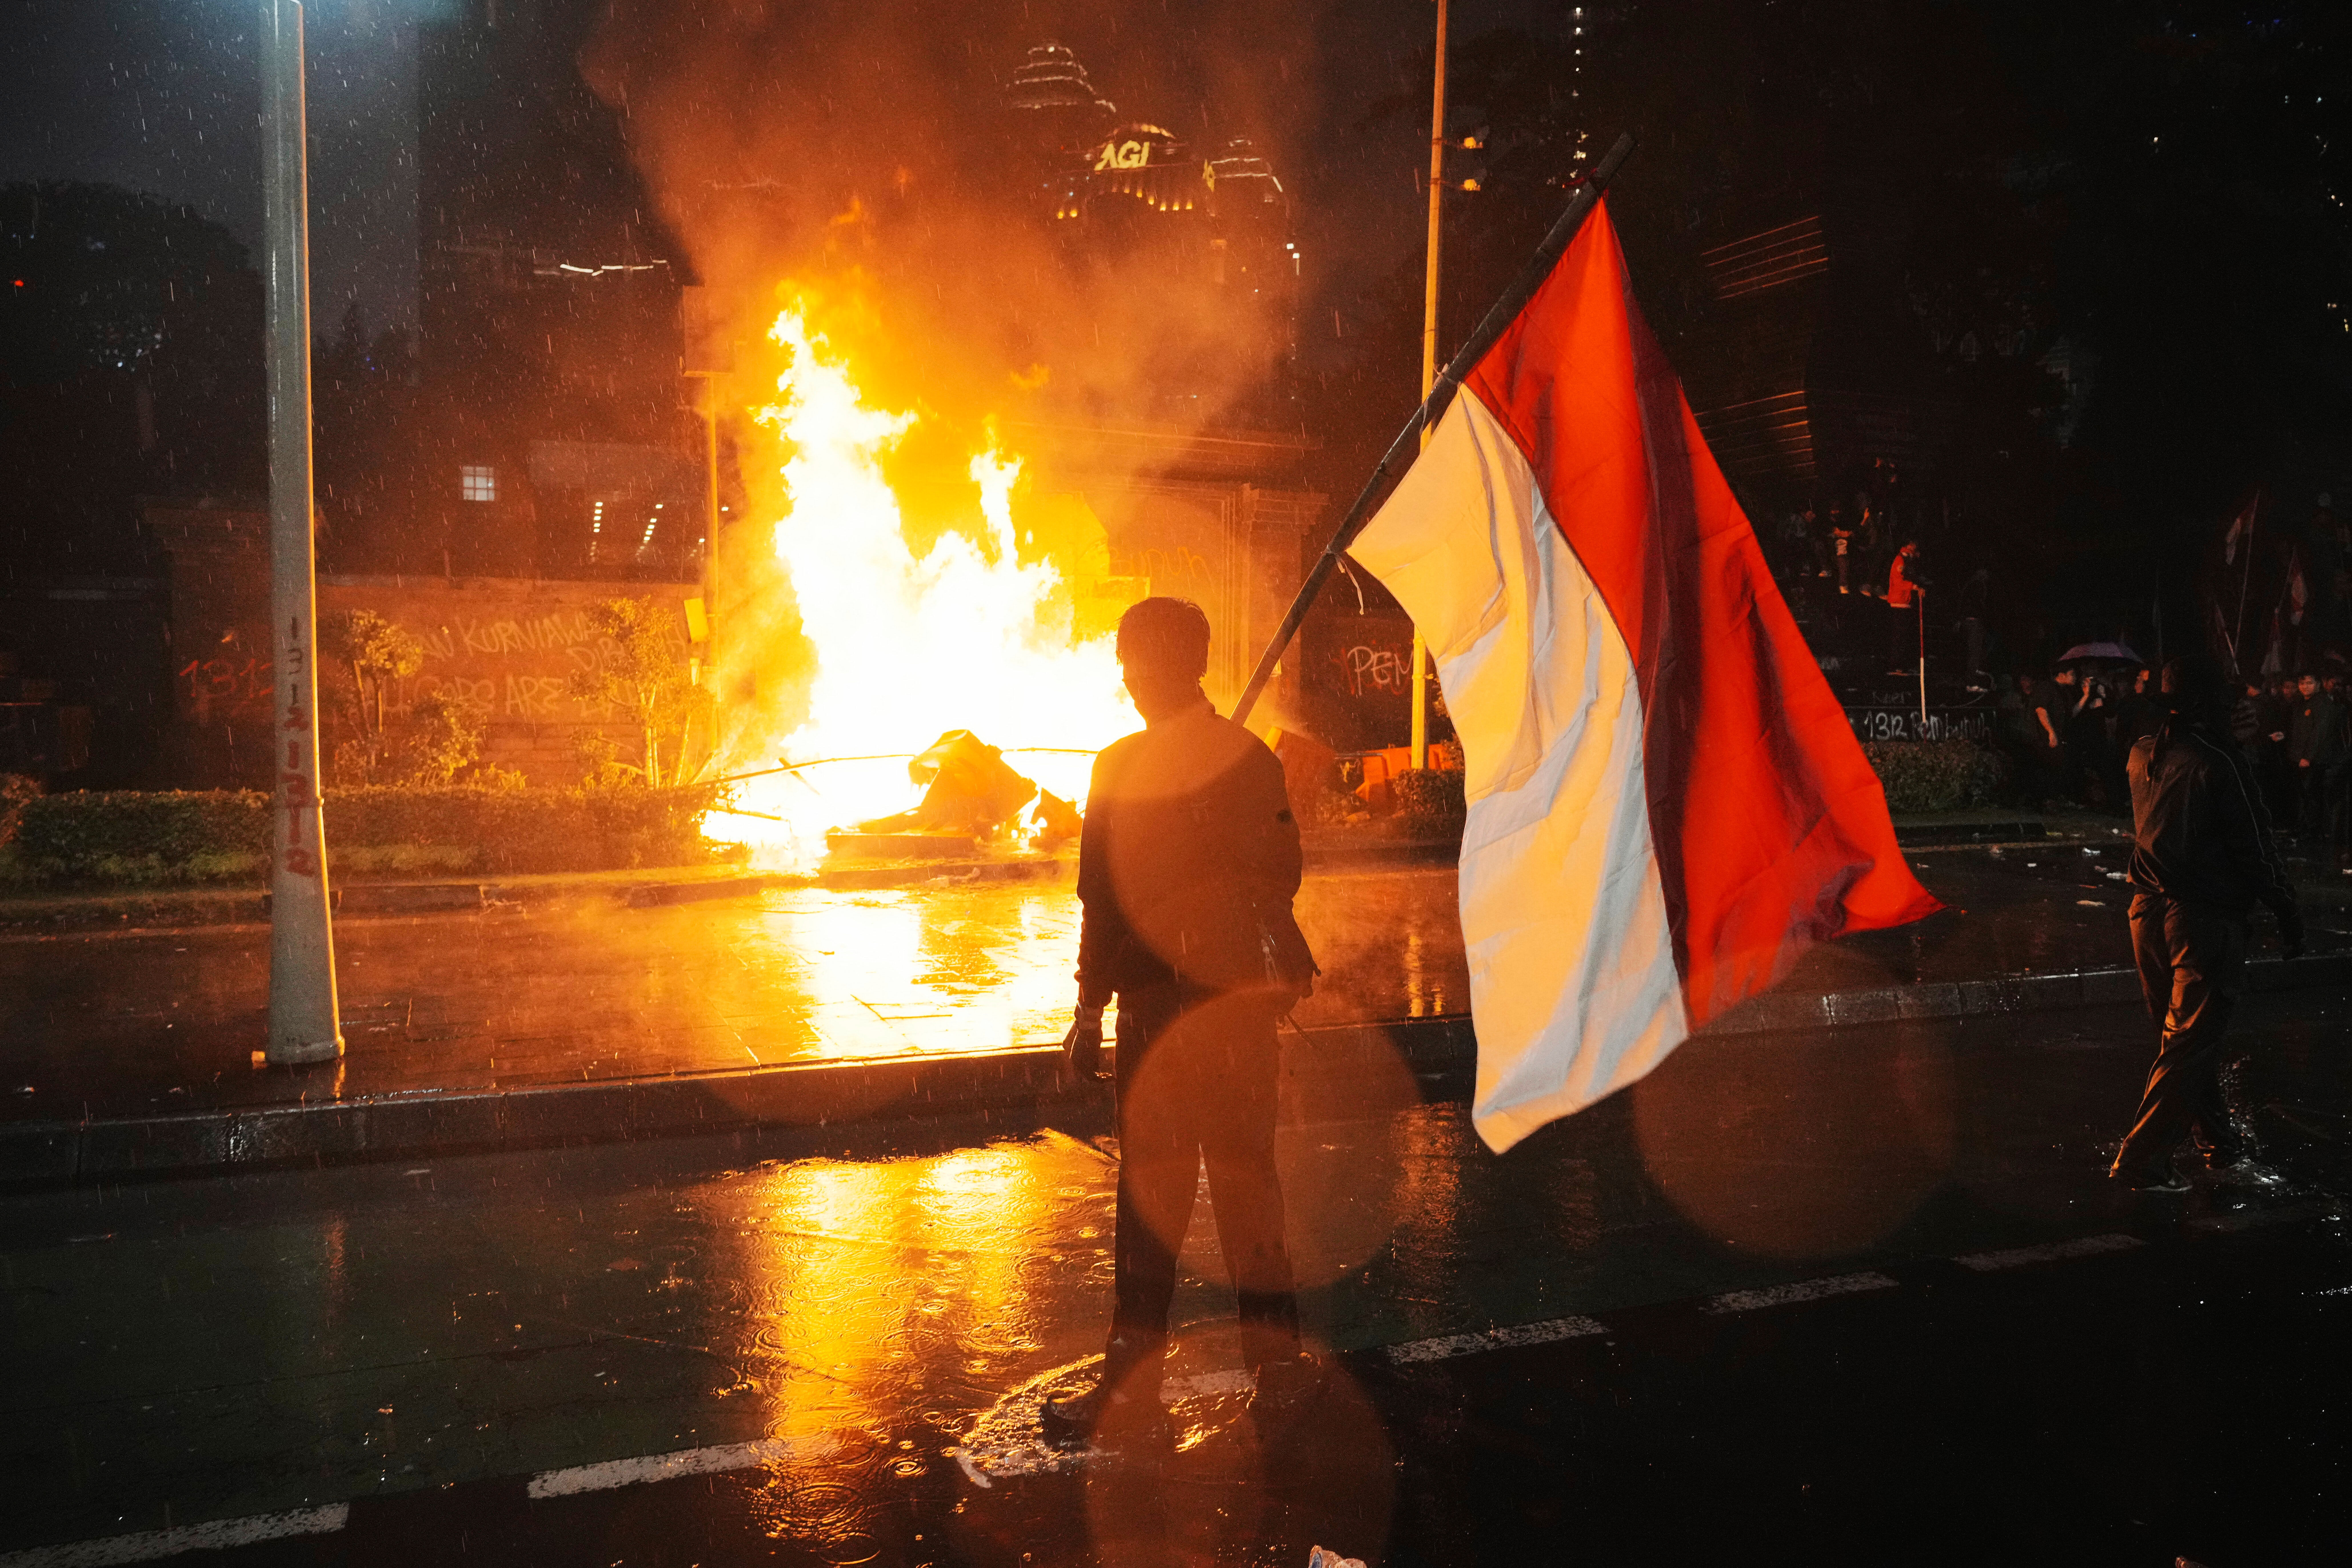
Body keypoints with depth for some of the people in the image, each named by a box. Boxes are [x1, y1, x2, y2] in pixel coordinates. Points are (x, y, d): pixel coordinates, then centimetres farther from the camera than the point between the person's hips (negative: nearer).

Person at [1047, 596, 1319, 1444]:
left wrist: (1090, 1011, -6)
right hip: (1247, 995, 6)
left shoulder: (1124, 768, -12)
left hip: (1164, 1007, -5)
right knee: (1247, 1174, 16)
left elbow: (1108, 903, -13)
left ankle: (1133, 1390, 7)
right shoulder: (1253, 756, 5)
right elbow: (1280, 877, 11)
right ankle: (1275, 1356, 26)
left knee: (1154, 1190, 0)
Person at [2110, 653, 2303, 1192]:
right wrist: (2287, 911, -2)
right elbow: (2254, 846, -12)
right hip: (2204, 919, -8)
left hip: (2149, 911, 8)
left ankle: (2221, 1145, 30)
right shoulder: (2220, 763, -18)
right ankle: (2142, 1158, 1)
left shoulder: (2143, 756, 4)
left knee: (2184, 1039, 16)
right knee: (2189, 1042, 0)